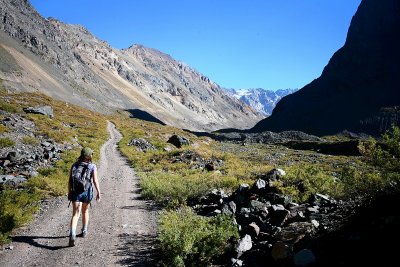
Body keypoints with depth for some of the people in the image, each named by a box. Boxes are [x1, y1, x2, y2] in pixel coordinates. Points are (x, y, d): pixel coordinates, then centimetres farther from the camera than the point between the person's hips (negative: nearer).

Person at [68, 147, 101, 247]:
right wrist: (98, 192, -5)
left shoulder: (74, 165, 1)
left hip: (75, 192, 1)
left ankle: (72, 235, -23)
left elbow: (70, 180, 2)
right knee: (85, 210, 23)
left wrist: (69, 192, 12)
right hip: (87, 192, 0)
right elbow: (95, 181, -12)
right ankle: (84, 231, 36)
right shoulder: (92, 166, -6)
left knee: (75, 214, -3)